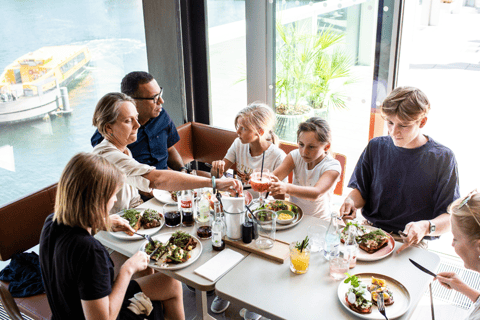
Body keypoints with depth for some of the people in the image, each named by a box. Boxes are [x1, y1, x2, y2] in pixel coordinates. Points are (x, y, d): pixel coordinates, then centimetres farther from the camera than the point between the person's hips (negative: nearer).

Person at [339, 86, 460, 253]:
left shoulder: (442, 158, -2)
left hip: (411, 245, -3)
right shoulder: (376, 147, 8)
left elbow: (450, 217, -5)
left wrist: (425, 227, -26)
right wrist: (351, 201, -11)